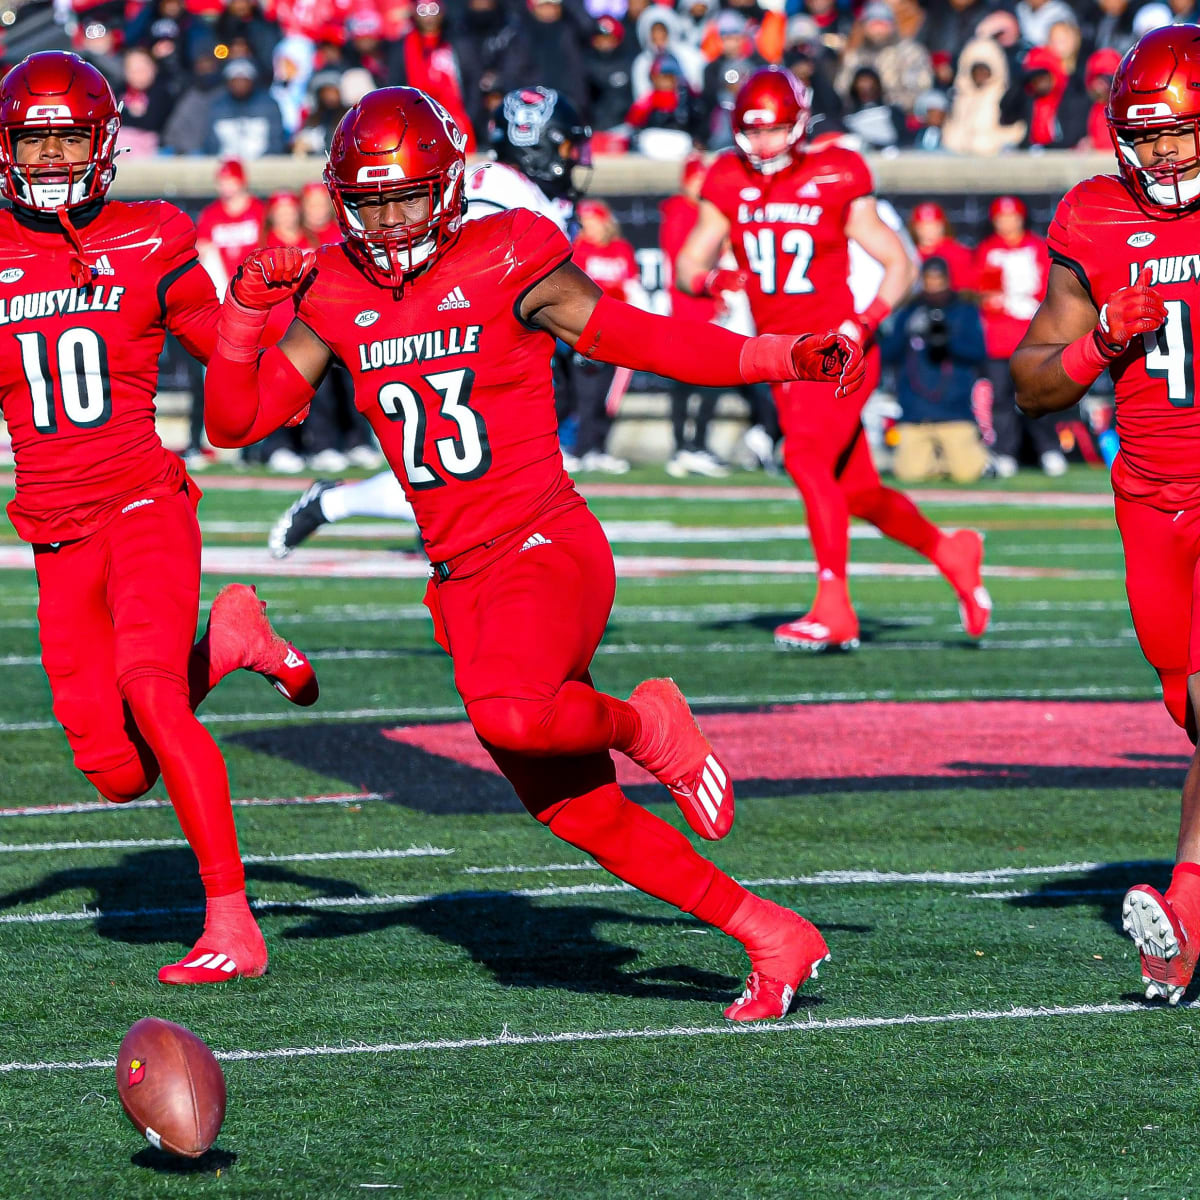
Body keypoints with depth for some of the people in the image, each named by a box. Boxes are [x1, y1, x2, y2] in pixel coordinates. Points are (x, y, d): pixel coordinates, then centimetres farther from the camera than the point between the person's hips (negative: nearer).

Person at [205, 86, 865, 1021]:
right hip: (463, 582, 6)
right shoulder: (337, 297, 6)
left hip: (546, 551, -6)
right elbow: (236, 423, 8)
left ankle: (647, 725, -4)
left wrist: (786, 357, -11)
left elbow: (648, 342, -1)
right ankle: (774, 939, 15)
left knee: (511, 715, -36)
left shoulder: (505, 267, -8)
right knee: (583, 817, 4)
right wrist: (245, 311, -7)